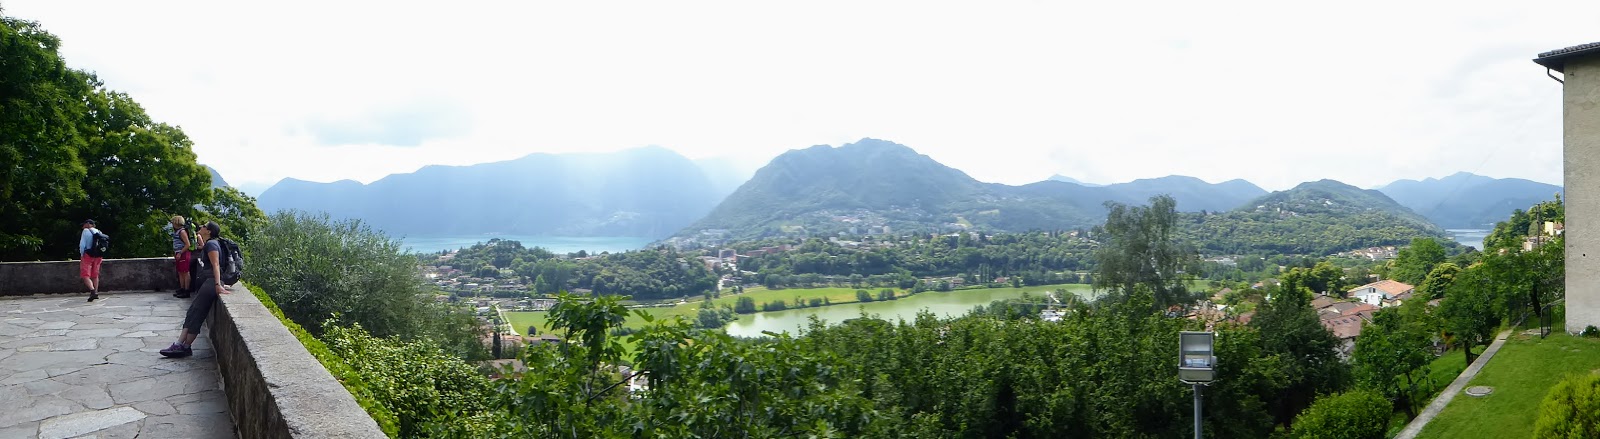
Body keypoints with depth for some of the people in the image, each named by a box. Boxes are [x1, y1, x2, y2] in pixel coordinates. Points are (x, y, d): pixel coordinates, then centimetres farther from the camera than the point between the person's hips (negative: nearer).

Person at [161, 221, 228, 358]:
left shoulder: (211, 244, -10)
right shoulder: (208, 244, 22)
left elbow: (216, 265, -20)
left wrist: (217, 284, -28)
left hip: (210, 282, -10)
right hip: (205, 282, 10)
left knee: (196, 314, -8)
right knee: (192, 313, 5)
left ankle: (185, 347, -5)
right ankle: (180, 344, 2)